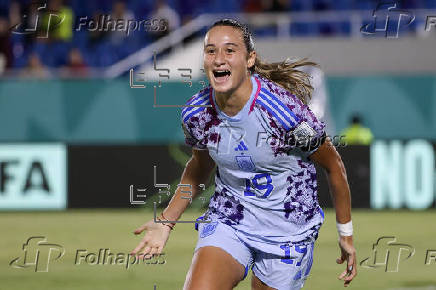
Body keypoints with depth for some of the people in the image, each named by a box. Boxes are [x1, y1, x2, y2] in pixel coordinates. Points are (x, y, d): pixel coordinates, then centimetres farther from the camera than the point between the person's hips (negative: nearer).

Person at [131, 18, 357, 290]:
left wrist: (346, 234, 1)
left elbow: (333, 165, -8)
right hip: (227, 218, 2)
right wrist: (166, 221, 7)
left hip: (288, 230, -2)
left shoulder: (285, 110, -24)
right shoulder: (196, 114, -10)